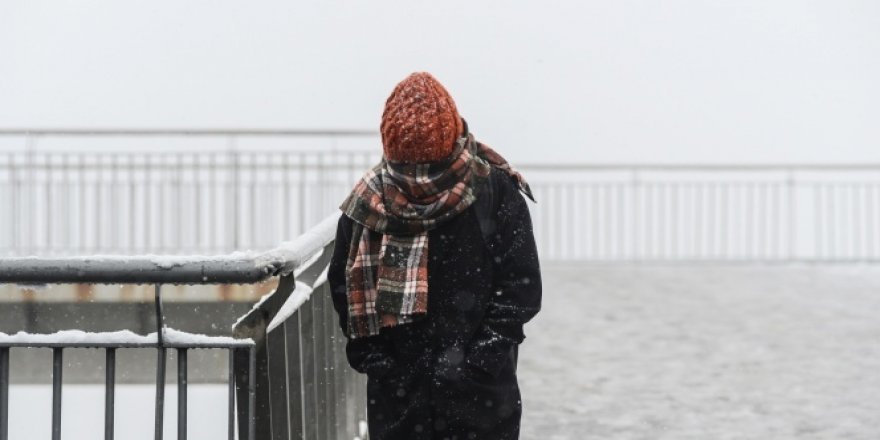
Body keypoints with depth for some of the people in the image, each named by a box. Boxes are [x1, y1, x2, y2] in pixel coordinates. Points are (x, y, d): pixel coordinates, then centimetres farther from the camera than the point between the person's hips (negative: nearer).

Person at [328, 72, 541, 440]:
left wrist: (480, 358, -12)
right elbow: (344, 287, 8)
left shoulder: (495, 191, -5)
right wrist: (374, 358, -3)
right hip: (396, 392, 2)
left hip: (481, 394, -2)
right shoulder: (368, 202, 1)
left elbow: (521, 285, -4)